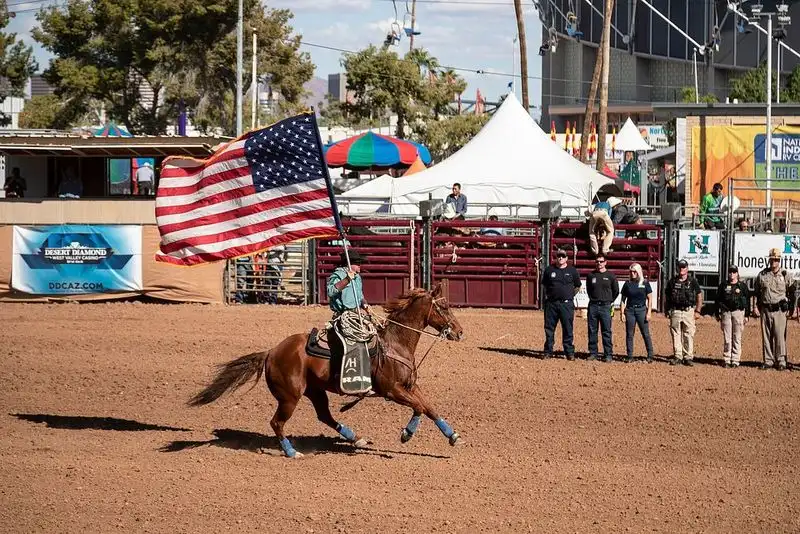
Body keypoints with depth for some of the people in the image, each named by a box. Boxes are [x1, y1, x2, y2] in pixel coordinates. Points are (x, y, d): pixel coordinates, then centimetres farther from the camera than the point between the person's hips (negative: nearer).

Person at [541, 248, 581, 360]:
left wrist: (570, 295, 9)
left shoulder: (572, 271, 5)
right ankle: (548, 352, 11)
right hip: (551, 303, 2)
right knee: (549, 328, 4)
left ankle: (570, 352, 4)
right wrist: (548, 295, 11)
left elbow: (577, 287, 15)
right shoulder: (549, 270, 8)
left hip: (567, 304, -2)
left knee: (568, 329, -1)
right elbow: (544, 285, 20)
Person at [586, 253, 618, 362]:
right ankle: (593, 353, 10)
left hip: (605, 307, -3)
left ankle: (608, 354, -1)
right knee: (592, 331, 4)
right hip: (593, 306, 3)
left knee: (607, 332, -3)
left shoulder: (610, 276, 2)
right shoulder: (591, 275, 8)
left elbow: (616, 291, 12)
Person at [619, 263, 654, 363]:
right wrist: (622, 313, 2)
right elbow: (623, 299, 10)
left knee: (646, 334, -2)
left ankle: (650, 356, 4)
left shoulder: (645, 283, 2)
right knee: (629, 334, 3)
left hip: (641, 310, -2)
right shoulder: (627, 284, 7)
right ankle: (629, 356, 9)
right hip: (630, 310, 2)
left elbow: (650, 298, 2)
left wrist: (649, 312, -6)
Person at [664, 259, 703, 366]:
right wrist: (666, 309, 10)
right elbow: (667, 297, 16)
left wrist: (697, 311, 1)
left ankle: (688, 357, 0)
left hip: (688, 311, -2)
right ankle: (677, 356, 7)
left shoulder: (692, 281, 4)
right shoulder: (672, 281, 8)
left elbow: (699, 296, 7)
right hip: (675, 311, 2)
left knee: (689, 335, -3)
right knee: (676, 334, 2)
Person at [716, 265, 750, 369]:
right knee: (727, 337, 0)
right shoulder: (723, 285, 9)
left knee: (737, 337, -1)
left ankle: (735, 361, 2)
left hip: (738, 312, -1)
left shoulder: (742, 286, 6)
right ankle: (727, 360, 4)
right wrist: (717, 314, 8)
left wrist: (747, 315, 3)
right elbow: (718, 299, 12)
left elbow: (747, 301, 7)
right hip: (726, 312, 1)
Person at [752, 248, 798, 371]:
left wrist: (792, 309, 2)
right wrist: (755, 307, 6)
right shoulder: (762, 275, 9)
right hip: (765, 310, 3)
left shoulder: (786, 275, 2)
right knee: (766, 337, 4)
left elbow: (794, 292, 7)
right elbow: (756, 292, 15)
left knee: (780, 336, -7)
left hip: (780, 310, -3)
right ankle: (768, 361, 10)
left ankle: (781, 361, -2)